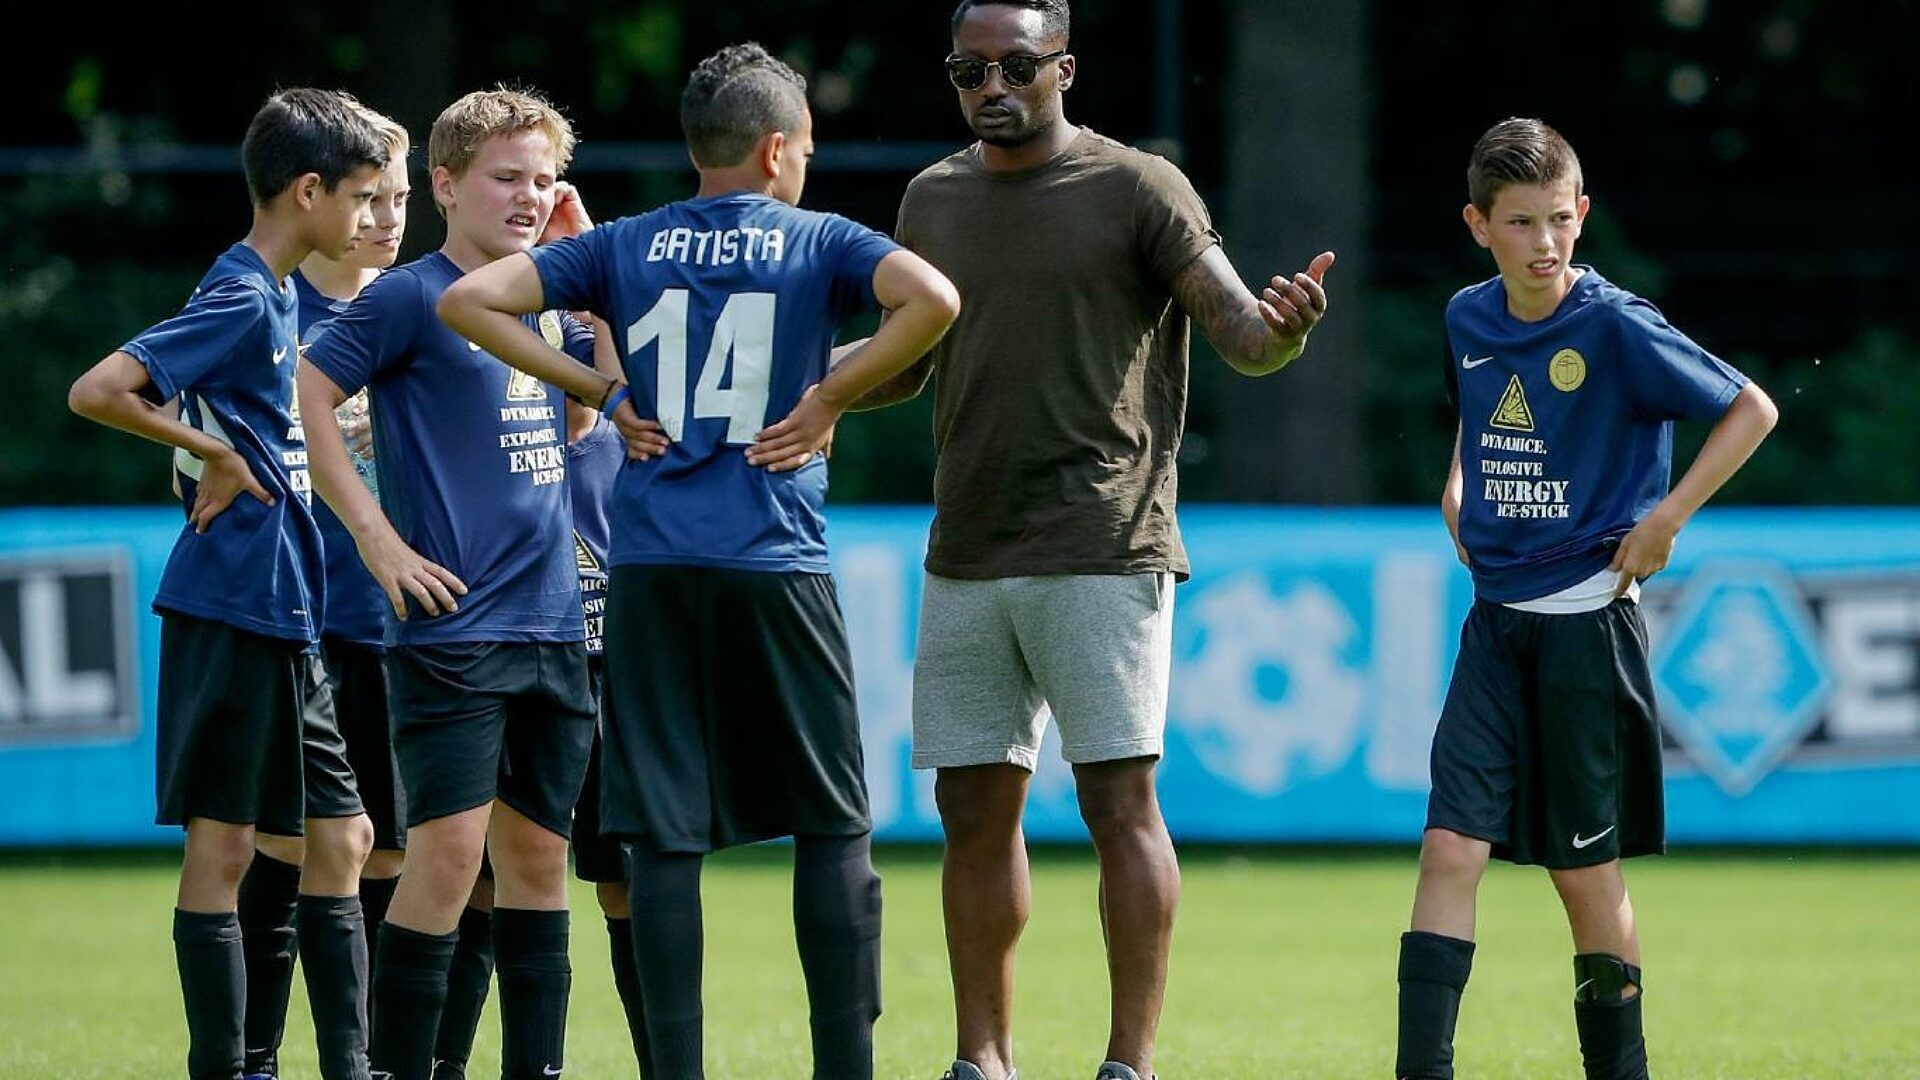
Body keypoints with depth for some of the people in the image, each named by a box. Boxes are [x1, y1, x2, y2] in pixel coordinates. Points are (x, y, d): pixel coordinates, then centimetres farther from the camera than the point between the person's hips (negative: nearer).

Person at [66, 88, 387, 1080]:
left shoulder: (276, 298, 14)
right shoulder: (241, 300, -14)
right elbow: (96, 392, -22)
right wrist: (214, 453, -15)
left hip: (287, 621, 9)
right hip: (230, 612, -9)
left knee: (340, 838, 10)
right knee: (222, 848, -3)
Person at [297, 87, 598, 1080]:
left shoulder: (546, 302, 14)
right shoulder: (413, 298, -6)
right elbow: (300, 397, -11)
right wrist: (376, 536, -13)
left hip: (552, 628, 7)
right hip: (450, 622, -7)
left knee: (537, 856, 9)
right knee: (449, 849, -13)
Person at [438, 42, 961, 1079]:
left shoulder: (625, 247, 10)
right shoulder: (819, 243, 2)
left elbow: (469, 300, 3)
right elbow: (932, 299, -17)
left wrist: (600, 391, 5)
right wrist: (831, 397, -6)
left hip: (650, 567, 2)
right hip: (777, 564, -2)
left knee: (664, 837, 2)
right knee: (833, 826, 8)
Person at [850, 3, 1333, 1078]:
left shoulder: (1138, 188, -3)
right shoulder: (933, 199, 14)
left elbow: (1241, 336, -8)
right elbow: (904, 364, 25)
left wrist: (1283, 330, -31)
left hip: (1101, 551, -6)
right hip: (965, 562, 6)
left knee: (1120, 798, -9)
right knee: (976, 808, 7)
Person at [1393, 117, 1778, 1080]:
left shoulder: (1616, 328, -12)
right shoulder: (1467, 320, 5)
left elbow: (1751, 410, -6)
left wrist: (1666, 518, -11)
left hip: (1588, 623, -4)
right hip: (1497, 621, 4)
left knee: (1585, 869, 3)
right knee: (1452, 846, -8)